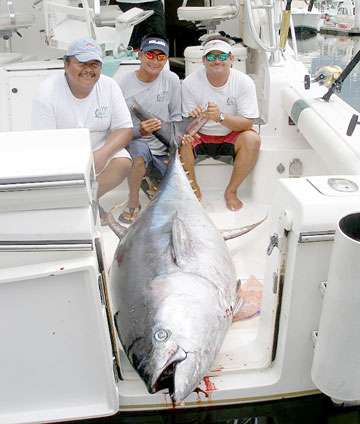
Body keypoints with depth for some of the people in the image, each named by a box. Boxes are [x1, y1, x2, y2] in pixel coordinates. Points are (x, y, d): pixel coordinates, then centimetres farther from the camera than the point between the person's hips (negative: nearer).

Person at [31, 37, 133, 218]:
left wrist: (103, 153, -27)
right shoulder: (46, 92, -15)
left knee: (123, 162, -25)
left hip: (98, 149, 2)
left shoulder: (109, 86, -6)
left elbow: (124, 129, -8)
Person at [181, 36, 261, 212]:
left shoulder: (244, 82, -12)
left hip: (230, 138, 0)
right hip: (200, 138, 0)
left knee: (252, 138, -29)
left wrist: (221, 117, -36)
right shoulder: (190, 82, -12)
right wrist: (194, 119, -37)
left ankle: (231, 191, -11)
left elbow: (247, 123, -17)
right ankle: (194, 190, -10)